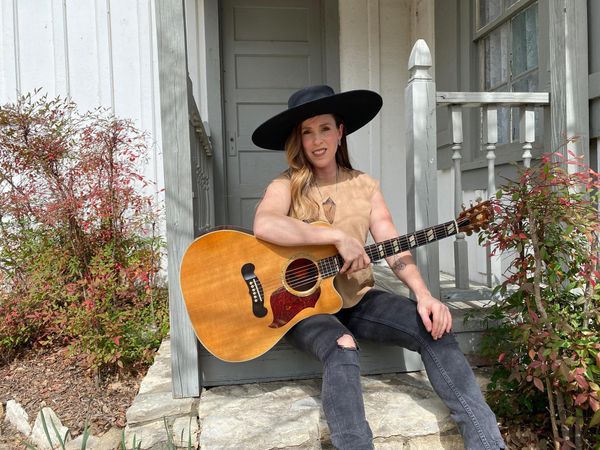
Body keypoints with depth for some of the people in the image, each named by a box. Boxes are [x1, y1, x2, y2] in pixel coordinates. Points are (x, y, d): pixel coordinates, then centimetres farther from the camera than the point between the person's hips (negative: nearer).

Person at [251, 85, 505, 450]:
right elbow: (264, 226, -27)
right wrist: (339, 236, -28)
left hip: (357, 298, 4)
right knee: (342, 348, -34)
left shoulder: (365, 186, 7)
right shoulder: (286, 186, -4)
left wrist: (423, 294, -17)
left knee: (436, 330, -16)